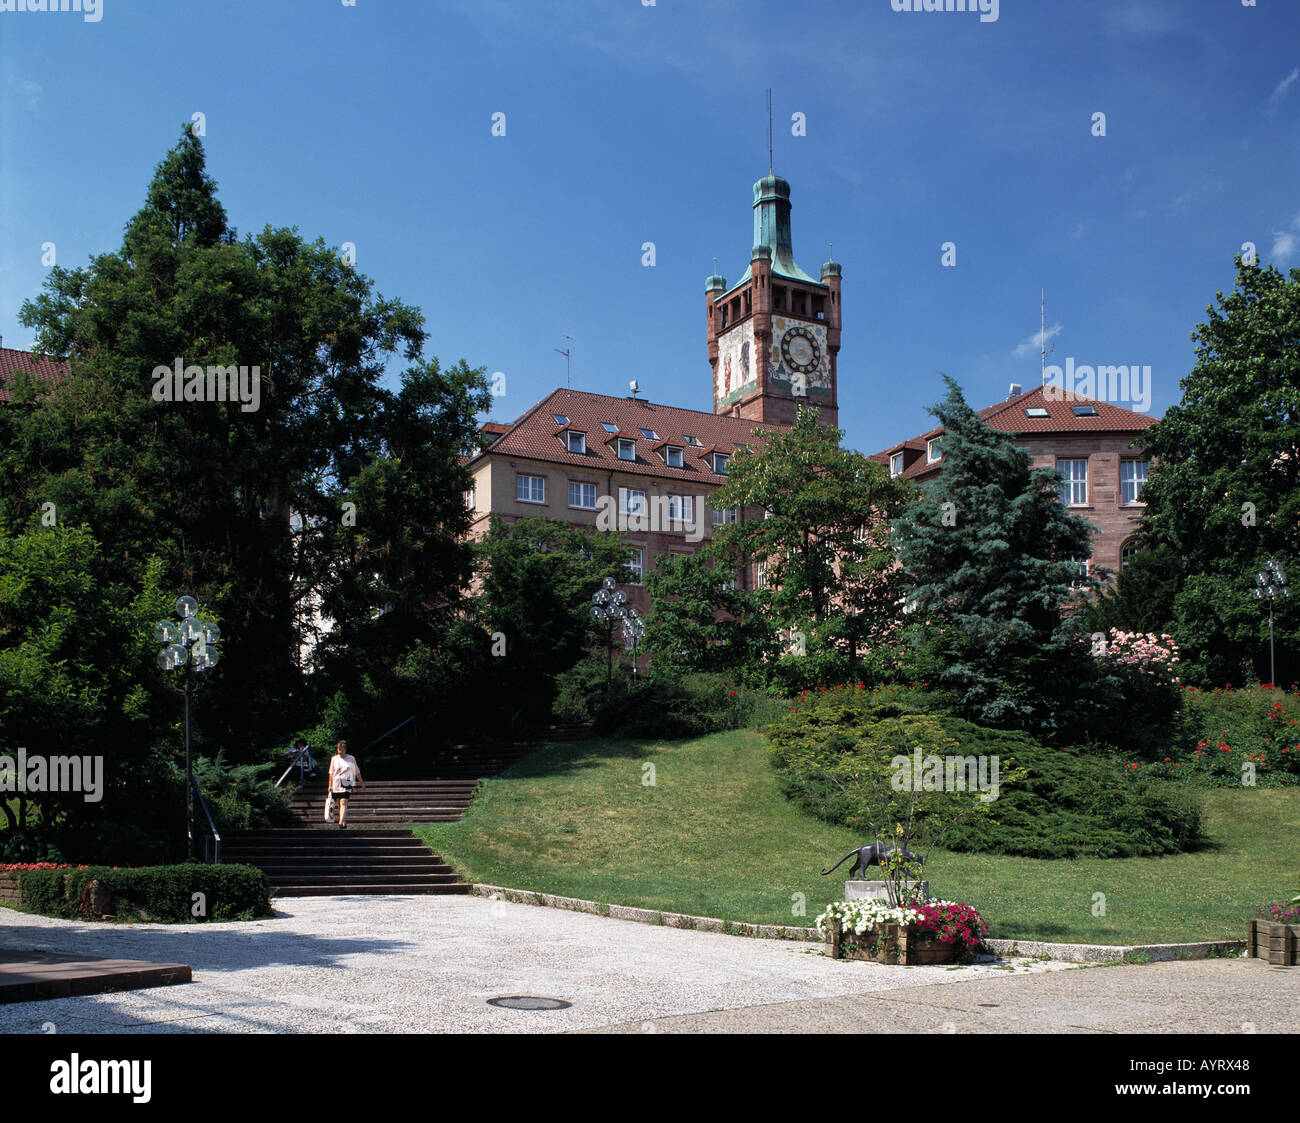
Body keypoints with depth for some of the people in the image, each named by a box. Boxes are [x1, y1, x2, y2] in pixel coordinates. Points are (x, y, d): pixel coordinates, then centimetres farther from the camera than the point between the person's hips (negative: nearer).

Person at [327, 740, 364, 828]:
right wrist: (330, 785, 6)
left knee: (343, 803, -16)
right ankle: (344, 822, 20)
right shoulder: (334, 759, 9)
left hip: (346, 784, -3)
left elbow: (357, 772, 14)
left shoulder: (351, 759, 5)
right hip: (336, 784, 3)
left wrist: (362, 783, 18)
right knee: (339, 804, 7)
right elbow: (331, 773, 11)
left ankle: (341, 823, -25)